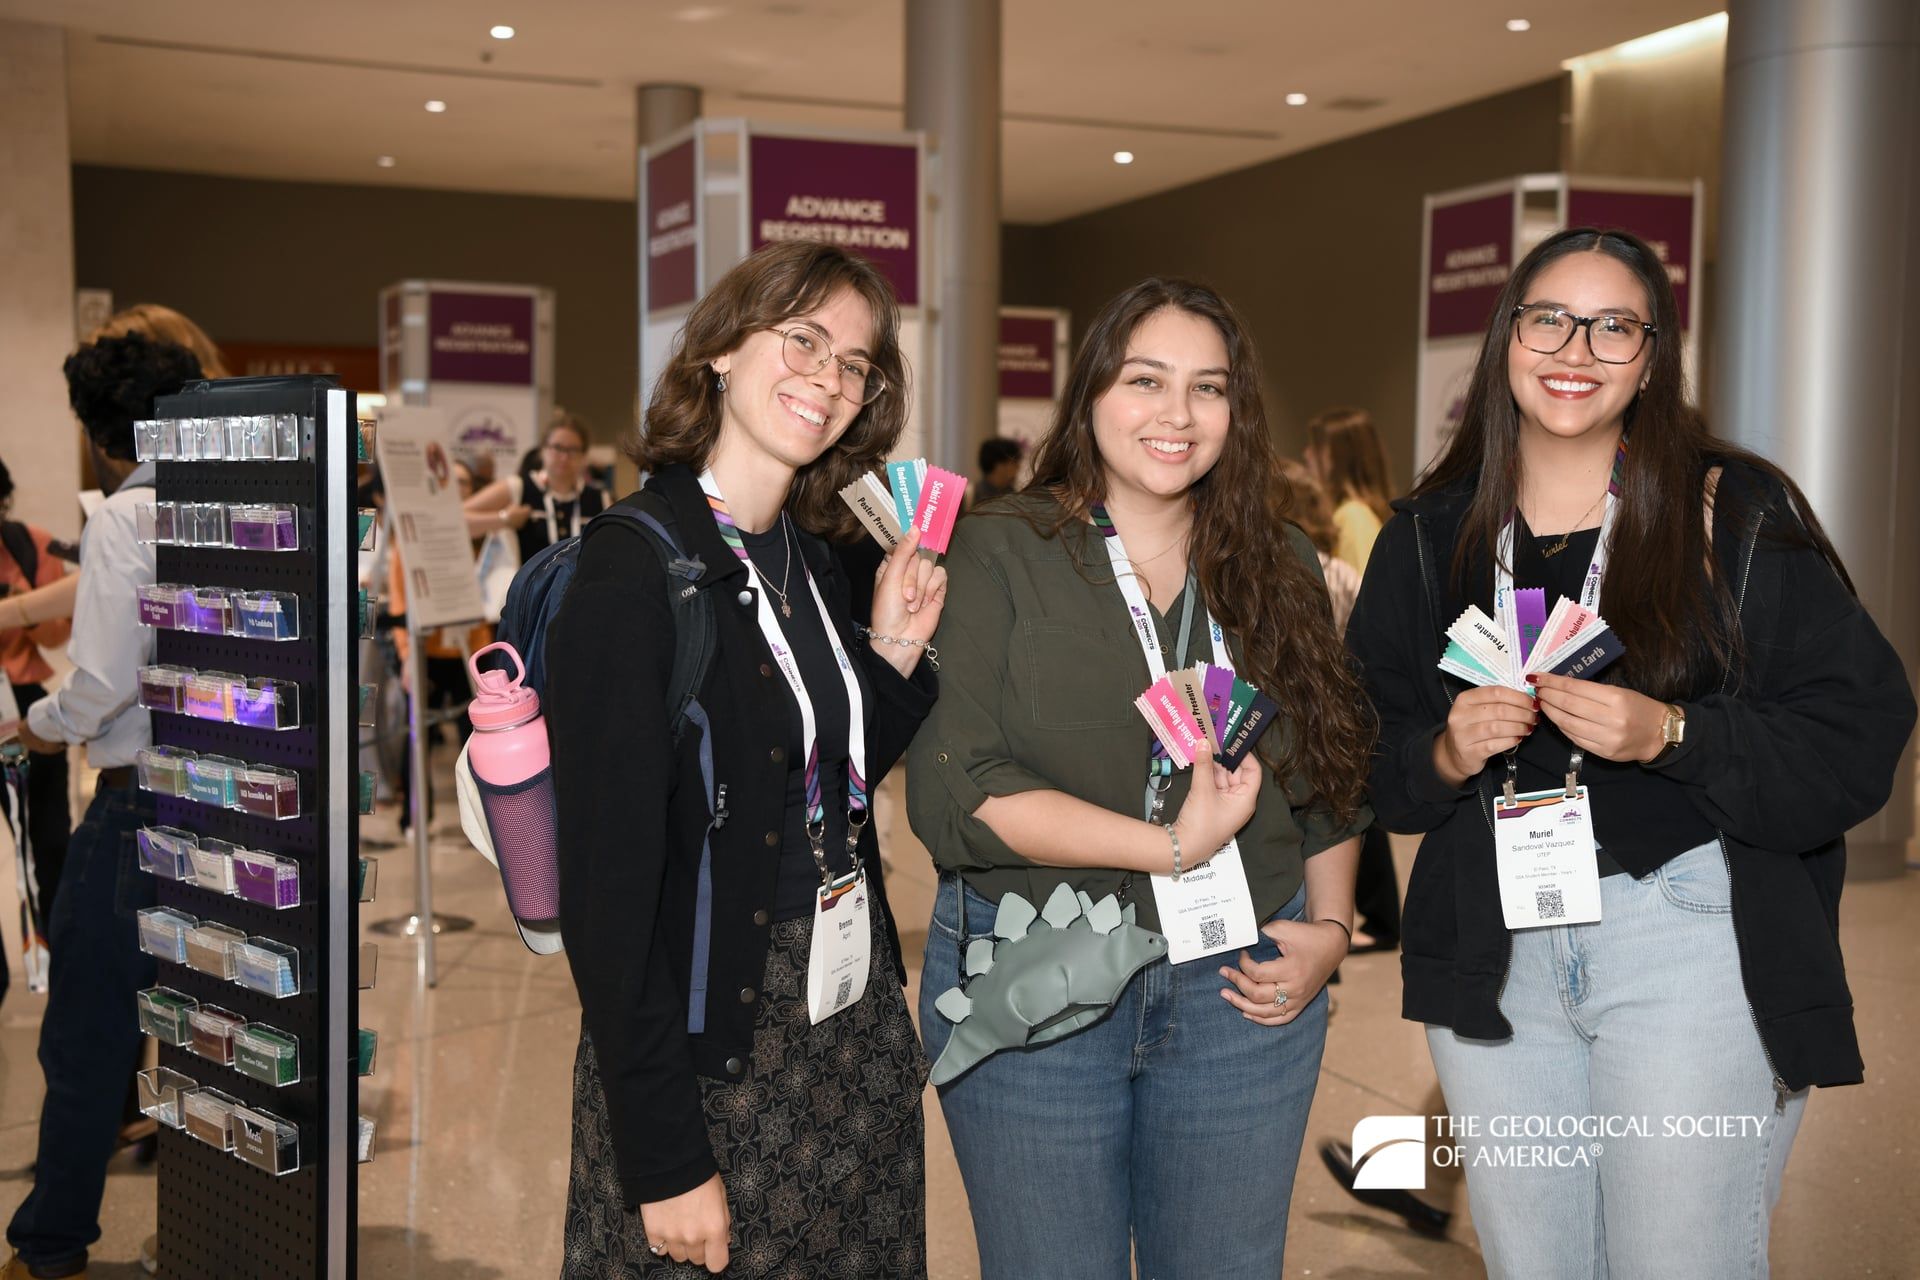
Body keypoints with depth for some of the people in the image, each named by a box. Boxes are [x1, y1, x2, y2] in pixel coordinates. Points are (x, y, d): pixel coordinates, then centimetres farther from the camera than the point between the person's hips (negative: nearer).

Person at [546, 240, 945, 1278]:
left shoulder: (811, 560, 6)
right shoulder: (633, 570, -17)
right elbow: (608, 888, -19)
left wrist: (895, 650, -2)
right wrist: (665, 1161, -19)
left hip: (858, 1025, 7)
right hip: (707, 1056, -7)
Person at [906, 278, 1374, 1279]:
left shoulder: (1282, 569, 8)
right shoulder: (997, 555, -6)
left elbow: (1334, 774, 14)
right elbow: (952, 790, -15)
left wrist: (1330, 926, 0)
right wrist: (1171, 845, -17)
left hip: (1241, 990, 3)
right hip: (1030, 989, -3)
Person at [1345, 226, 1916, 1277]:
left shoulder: (1736, 512, -3)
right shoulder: (1429, 537, 7)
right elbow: (1365, 754, 11)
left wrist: (1671, 735, -20)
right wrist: (1442, 755, -10)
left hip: (1692, 935, -3)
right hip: (1487, 945, 4)